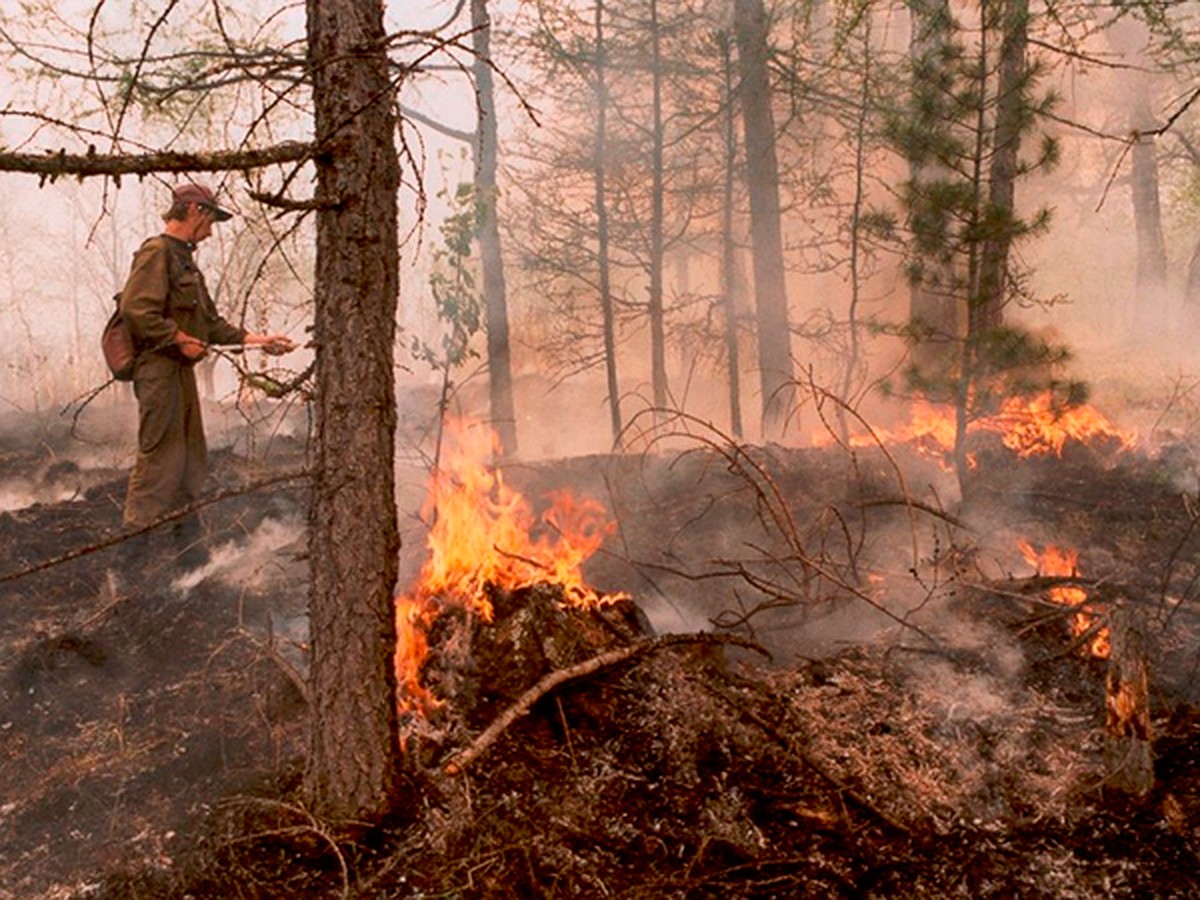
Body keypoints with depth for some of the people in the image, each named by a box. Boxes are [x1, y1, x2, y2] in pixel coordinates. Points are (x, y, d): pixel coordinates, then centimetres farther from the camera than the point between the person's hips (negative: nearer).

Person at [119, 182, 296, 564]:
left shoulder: (184, 259, 22)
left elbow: (211, 323, 22)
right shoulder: (156, 252, -9)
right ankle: (133, 541, -1)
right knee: (160, 458, -8)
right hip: (159, 370, -10)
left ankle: (188, 540, 23)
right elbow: (136, 309, -23)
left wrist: (256, 339, 15)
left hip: (180, 371, 10)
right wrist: (180, 340, -17)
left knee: (192, 459, 13)